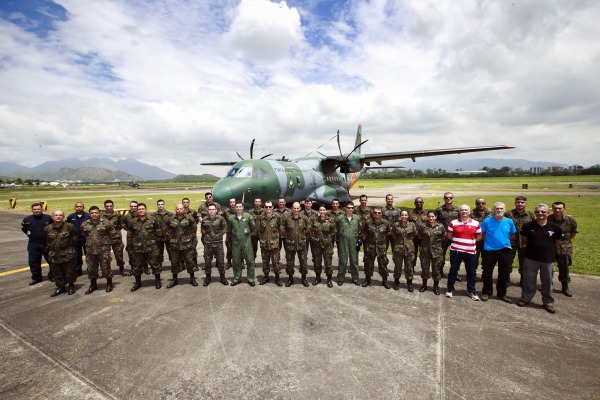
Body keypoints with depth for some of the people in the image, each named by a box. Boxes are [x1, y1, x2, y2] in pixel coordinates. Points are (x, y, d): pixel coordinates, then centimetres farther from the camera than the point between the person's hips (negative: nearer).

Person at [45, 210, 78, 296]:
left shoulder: (69, 226, -7)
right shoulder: (47, 228, 2)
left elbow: (75, 237, 4)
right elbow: (46, 240, 19)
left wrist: (69, 243, -3)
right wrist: (50, 246, 8)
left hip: (68, 254, -3)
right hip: (53, 255, 3)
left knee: (69, 272, 7)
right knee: (57, 273, 13)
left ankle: (71, 286, 27)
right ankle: (60, 287, 31)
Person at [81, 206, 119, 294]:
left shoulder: (106, 223, -6)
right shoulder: (84, 225, 4)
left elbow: (113, 233, 3)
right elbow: (84, 235, 20)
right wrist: (91, 241, 14)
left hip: (104, 250, -3)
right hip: (90, 250, 3)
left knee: (106, 267, 3)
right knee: (91, 269, 13)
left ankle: (109, 284, 21)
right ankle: (93, 285, 33)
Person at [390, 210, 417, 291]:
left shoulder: (412, 225, -3)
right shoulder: (395, 225, -5)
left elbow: (414, 235, 10)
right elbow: (393, 235, 7)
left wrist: (408, 240, 6)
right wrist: (399, 241, 4)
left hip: (409, 249, 1)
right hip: (398, 249, 0)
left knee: (409, 267, 8)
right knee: (397, 266, 10)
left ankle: (409, 284, 23)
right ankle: (396, 282, 26)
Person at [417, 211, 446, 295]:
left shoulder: (440, 226, -3)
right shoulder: (423, 226, -3)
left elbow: (444, 237, 9)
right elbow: (419, 236, 10)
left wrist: (437, 241, 4)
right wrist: (426, 241, 4)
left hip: (437, 251, 0)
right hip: (425, 251, 1)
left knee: (436, 269, 8)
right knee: (424, 268, 11)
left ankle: (436, 287, 24)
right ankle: (424, 285, 27)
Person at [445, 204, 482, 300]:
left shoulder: (476, 223, 0)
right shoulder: (453, 223, -3)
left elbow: (479, 237, 8)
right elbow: (449, 236, 5)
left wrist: (470, 241, 3)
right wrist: (457, 241, 2)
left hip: (470, 251, 1)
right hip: (456, 250, -1)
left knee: (471, 272, 11)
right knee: (453, 270, 8)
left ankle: (471, 291, 28)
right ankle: (450, 289, 22)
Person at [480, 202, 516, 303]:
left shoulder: (509, 222, 0)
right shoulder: (487, 221, -8)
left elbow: (512, 235, 12)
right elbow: (482, 235, 1)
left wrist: (504, 241, 4)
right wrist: (489, 241, -3)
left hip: (505, 250, 2)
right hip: (489, 250, -2)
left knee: (504, 273, 11)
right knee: (487, 273, 8)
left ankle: (502, 293, 27)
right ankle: (486, 292, 23)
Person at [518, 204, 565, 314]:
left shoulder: (555, 227, -5)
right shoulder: (528, 226, -5)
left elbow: (558, 242, 9)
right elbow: (525, 239, 11)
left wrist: (548, 248, 9)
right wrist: (533, 247, 8)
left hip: (548, 259, 0)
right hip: (531, 258, 0)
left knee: (547, 282, 11)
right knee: (528, 280, 9)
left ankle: (548, 302, 25)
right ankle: (525, 298, 24)